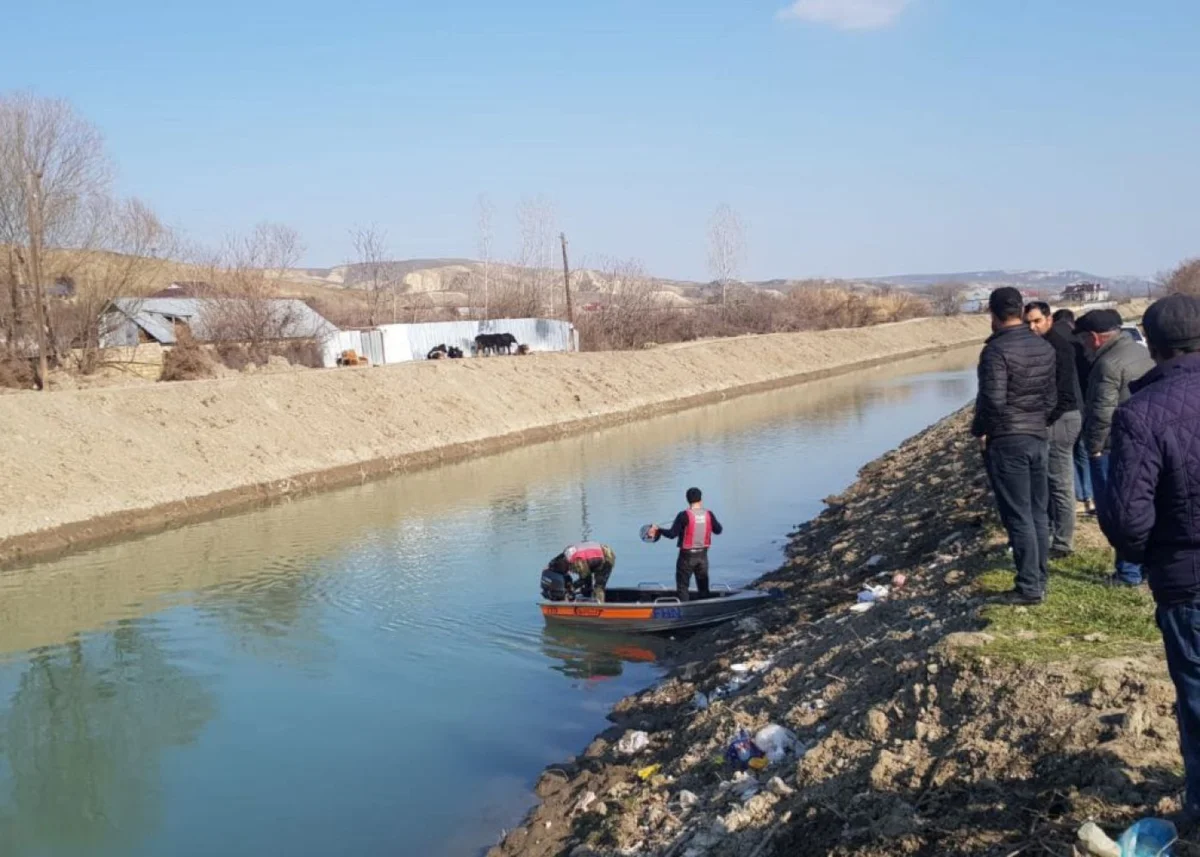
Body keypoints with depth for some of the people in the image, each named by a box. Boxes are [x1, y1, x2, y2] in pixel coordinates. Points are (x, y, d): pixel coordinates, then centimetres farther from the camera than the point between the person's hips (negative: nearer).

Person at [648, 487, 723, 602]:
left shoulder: (684, 515, -16)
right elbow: (718, 530, 8)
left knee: (682, 586, 5)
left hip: (687, 556, -4)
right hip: (703, 555, 4)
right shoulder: (709, 514, -4)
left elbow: (672, 534, -19)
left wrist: (658, 530, -5)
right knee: (703, 586, 16)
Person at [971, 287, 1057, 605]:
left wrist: (980, 431, -6)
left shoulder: (997, 350, -17)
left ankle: (1029, 587, 2)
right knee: (1039, 513, 13)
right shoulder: (1045, 347, 8)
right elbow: (1051, 396, 13)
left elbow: (992, 400, -21)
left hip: (1006, 442, -7)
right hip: (1038, 438, 7)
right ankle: (1039, 579, 21)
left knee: (1018, 517, -2)